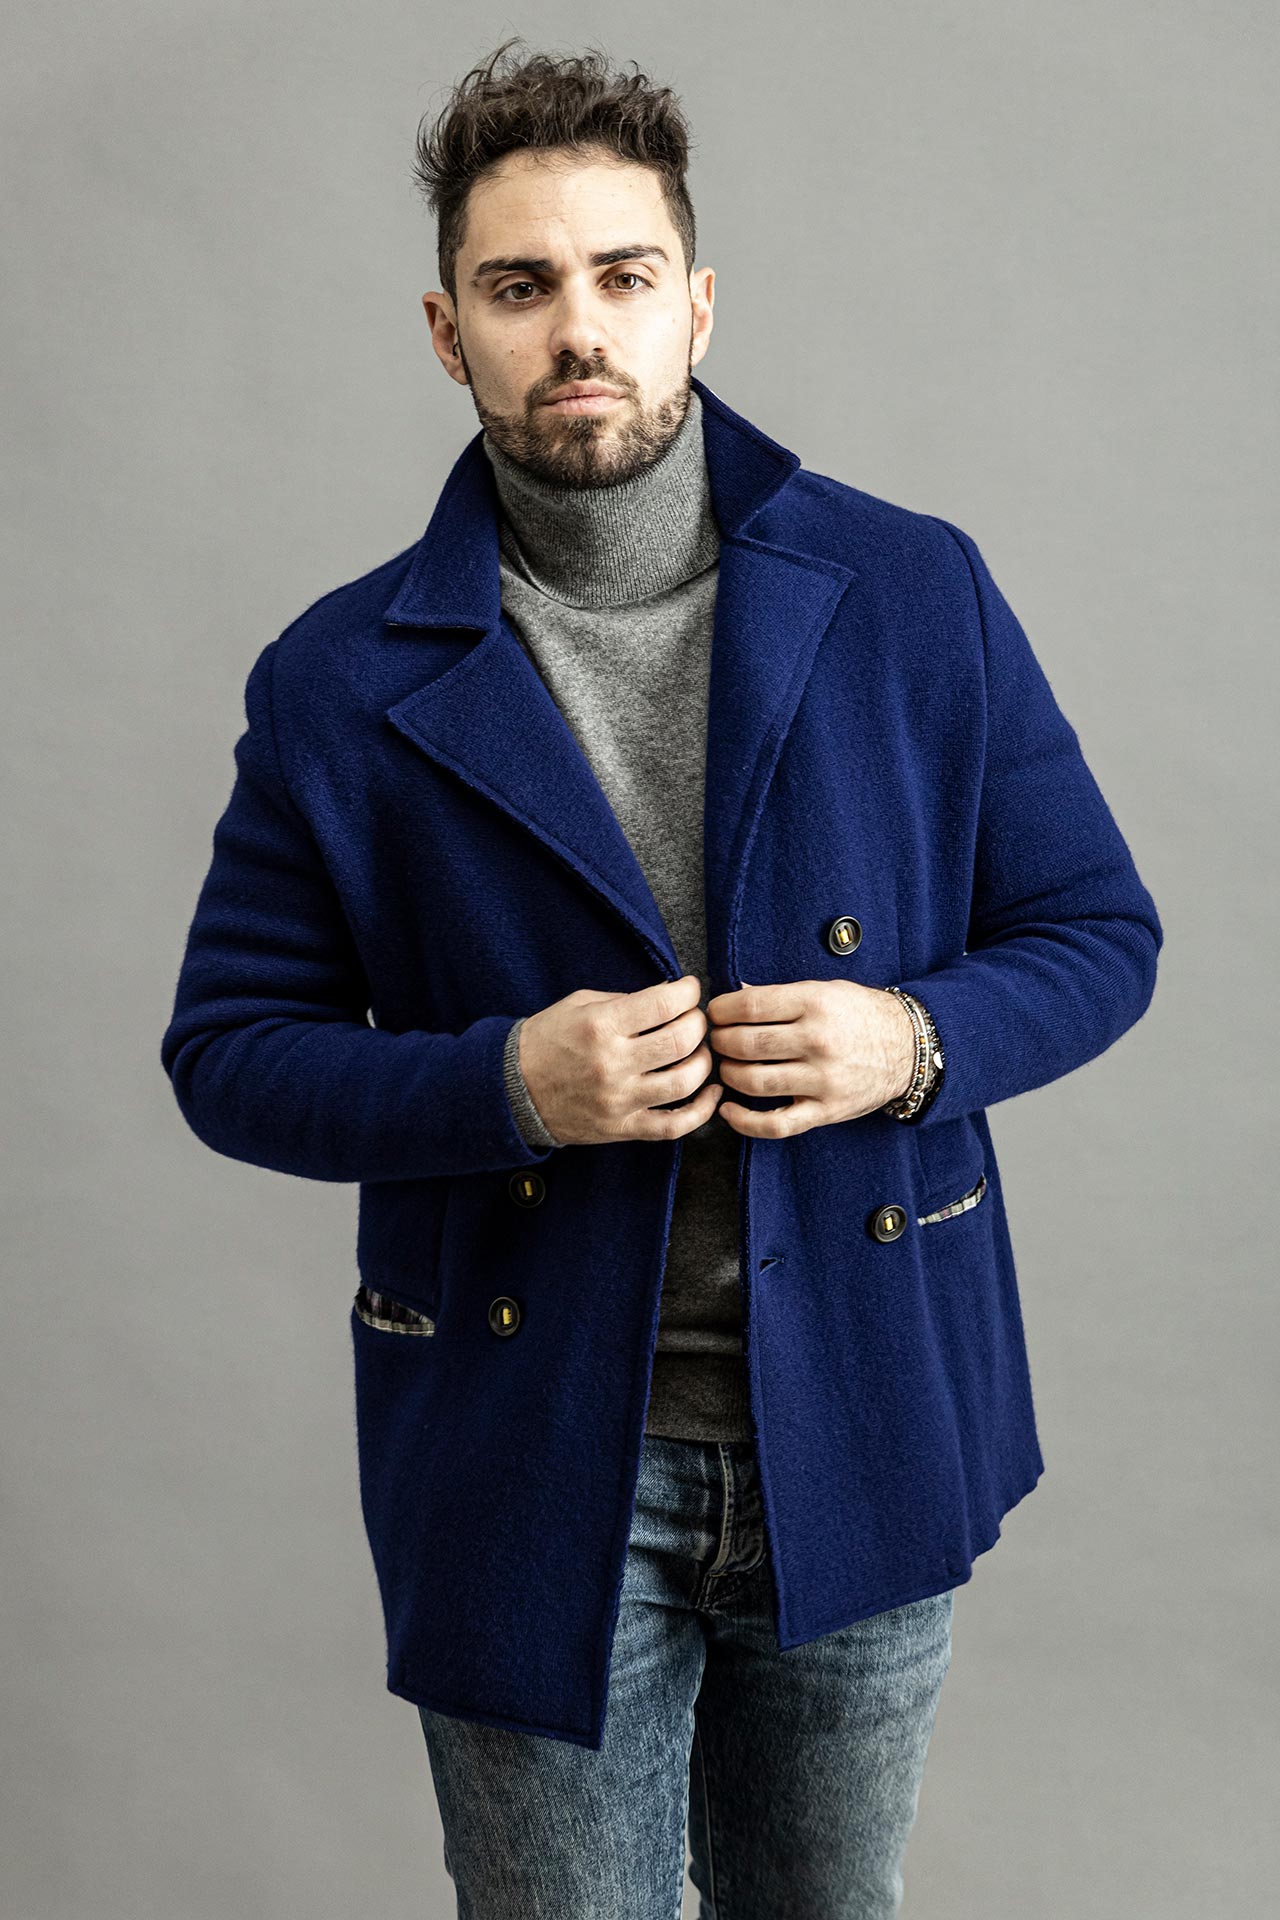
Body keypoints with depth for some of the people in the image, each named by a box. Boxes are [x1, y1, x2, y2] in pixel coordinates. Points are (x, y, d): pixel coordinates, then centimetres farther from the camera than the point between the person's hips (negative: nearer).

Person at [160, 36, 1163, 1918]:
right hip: (535, 1465, -1)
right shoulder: (341, 686, -6)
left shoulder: (915, 595, -3)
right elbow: (229, 1048, -2)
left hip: (863, 1427, 2)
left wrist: (918, 1037, -17)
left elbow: (1100, 932, 4)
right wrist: (508, 1082, -20)